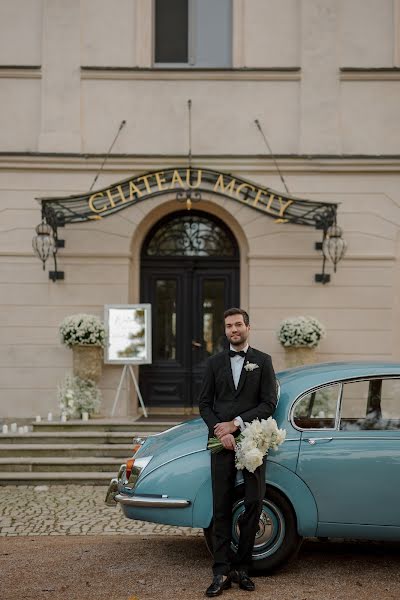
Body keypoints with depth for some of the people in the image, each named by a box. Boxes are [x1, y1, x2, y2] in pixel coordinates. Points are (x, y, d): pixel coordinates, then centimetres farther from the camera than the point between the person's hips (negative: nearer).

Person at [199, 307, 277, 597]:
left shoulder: (263, 361, 5)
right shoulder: (215, 362, 11)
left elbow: (269, 403, -2)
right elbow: (204, 403, 7)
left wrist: (236, 423, -10)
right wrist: (219, 431, -9)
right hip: (222, 443, 1)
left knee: (254, 505, 1)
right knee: (222, 509, 1)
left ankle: (242, 567, 14)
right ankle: (222, 572, 5)